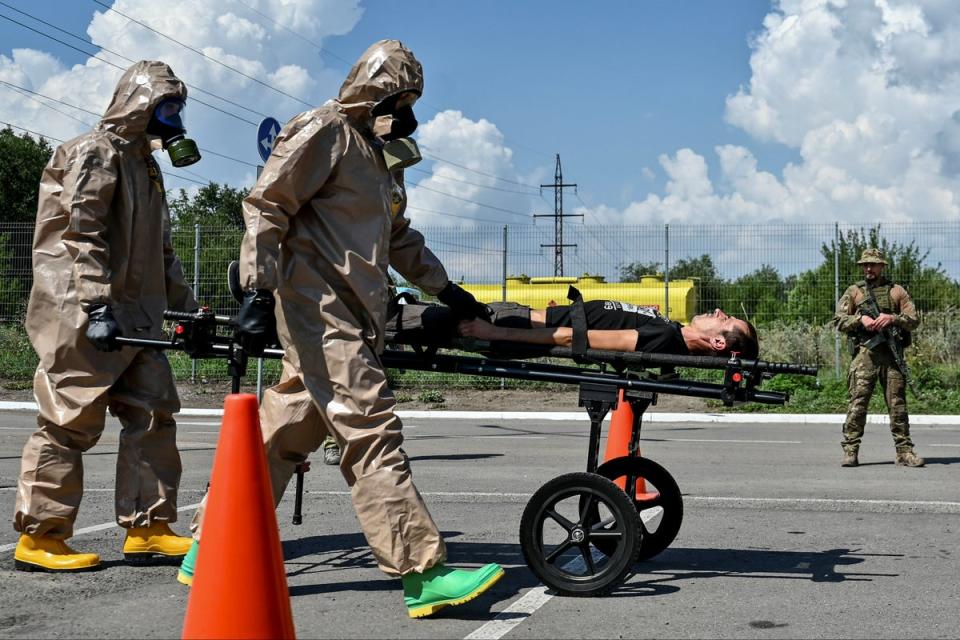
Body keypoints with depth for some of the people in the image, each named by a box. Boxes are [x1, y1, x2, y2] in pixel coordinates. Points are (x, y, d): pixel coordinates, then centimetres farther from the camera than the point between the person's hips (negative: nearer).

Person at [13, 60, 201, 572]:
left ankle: (147, 529, 11)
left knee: (153, 411, 5)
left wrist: (186, 305, 21)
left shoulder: (145, 164, 22)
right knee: (71, 419, -7)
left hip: (134, 316, 9)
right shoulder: (97, 152, -7)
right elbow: (80, 233, -17)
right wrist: (96, 306, -24)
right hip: (83, 315, -9)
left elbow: (159, 248, 26)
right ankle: (38, 539, 0)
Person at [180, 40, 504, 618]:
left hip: (354, 316, 10)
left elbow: (399, 239, 34)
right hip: (319, 306, -10)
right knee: (372, 431, -14)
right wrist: (258, 291, -18)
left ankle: (213, 551, 18)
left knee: (287, 432, 9)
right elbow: (266, 207, -11)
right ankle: (424, 574, -16)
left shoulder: (381, 154, 24)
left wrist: (445, 288, 32)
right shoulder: (326, 131, -5)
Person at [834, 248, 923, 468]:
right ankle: (850, 451, -4)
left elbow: (914, 320, 7)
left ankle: (904, 451, 6)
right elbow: (839, 320, 5)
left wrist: (892, 319, -10)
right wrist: (860, 319, -11)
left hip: (892, 354, 1)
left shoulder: (897, 291, 13)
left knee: (898, 404, 2)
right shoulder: (853, 292, 12)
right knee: (858, 402, -7)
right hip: (864, 354, -1)